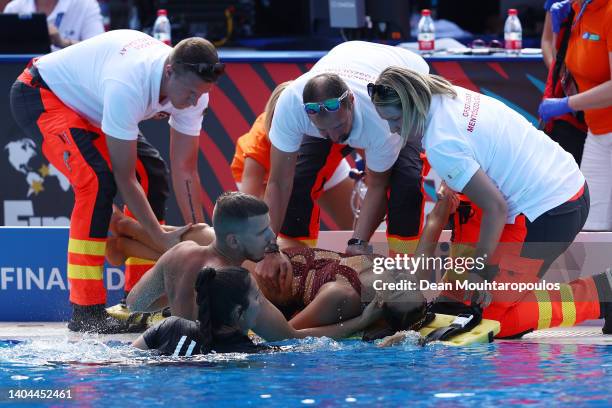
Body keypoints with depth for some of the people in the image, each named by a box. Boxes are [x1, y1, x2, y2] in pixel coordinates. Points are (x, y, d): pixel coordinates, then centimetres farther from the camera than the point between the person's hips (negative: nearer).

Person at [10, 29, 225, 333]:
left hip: (86, 102, 9)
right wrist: (161, 238, -31)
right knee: (98, 179, -27)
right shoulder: (128, 86, -41)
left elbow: (185, 170, -10)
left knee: (152, 174, -1)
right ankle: (85, 310, -23)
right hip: (39, 94, -9)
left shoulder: (192, 88, -17)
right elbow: (124, 178, -33)